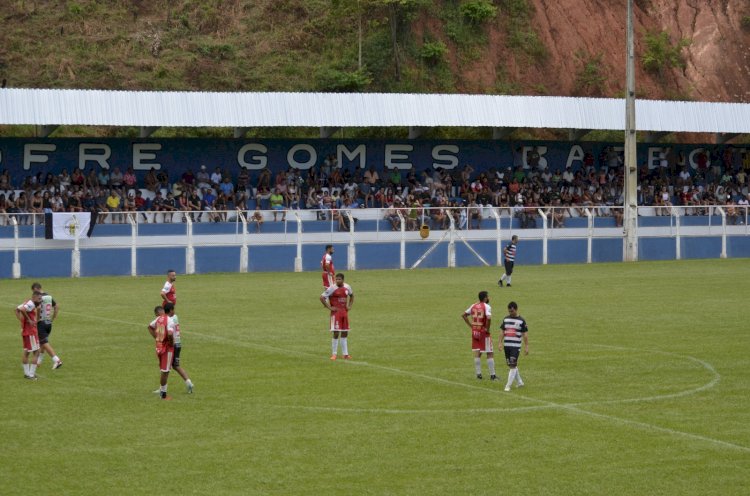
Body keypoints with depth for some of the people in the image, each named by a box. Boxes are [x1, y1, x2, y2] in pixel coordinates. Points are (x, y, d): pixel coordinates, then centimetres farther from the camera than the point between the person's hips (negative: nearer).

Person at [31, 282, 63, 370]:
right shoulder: (49, 297, 8)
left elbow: (38, 308, -31)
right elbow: (57, 307, 13)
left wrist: (36, 319, -19)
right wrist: (53, 318, 15)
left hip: (41, 323, -8)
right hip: (49, 323, 8)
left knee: (45, 343, -5)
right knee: (42, 343, 21)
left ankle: (56, 360, -16)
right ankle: (38, 361, 32)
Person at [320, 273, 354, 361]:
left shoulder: (347, 287, 5)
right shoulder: (332, 288, -13)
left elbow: (351, 295, 26)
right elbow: (322, 297, -14)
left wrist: (350, 306, 13)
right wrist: (329, 307, -15)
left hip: (344, 312, 6)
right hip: (336, 312, -6)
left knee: (345, 333, 9)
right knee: (336, 333, -7)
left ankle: (345, 354, 16)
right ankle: (334, 354, 2)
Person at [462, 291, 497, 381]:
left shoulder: (474, 306, 6)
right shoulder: (486, 307, -13)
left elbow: (463, 315, 12)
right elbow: (489, 318, -30)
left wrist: (470, 325, 11)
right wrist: (487, 328, -16)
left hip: (474, 332, 6)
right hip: (484, 333, -6)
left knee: (477, 353, 12)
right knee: (490, 354, 3)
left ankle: (478, 374, 12)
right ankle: (492, 375, 4)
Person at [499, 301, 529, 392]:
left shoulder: (521, 321, -3)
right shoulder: (506, 319, 9)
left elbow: (524, 335, 0)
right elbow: (502, 332, 15)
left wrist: (526, 347, -2)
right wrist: (500, 343, 5)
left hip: (516, 346, -5)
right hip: (506, 346, 5)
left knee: (513, 366, -11)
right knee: (510, 366, 10)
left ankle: (508, 385, -9)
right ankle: (520, 382, 24)